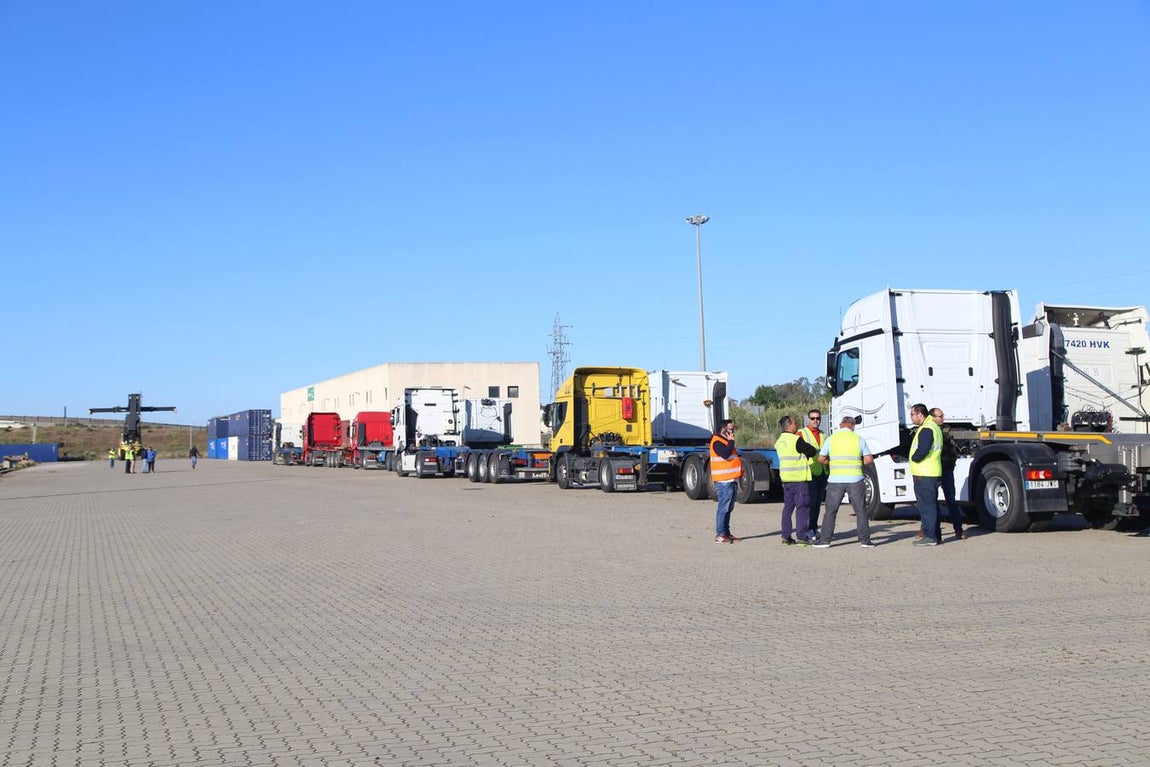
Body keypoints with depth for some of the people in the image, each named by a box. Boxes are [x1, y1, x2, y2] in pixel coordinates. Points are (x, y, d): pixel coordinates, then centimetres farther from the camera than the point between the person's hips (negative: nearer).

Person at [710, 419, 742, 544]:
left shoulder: (726, 441, 21)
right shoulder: (717, 442, -11)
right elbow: (725, 454, -26)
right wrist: (731, 441, -16)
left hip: (731, 480, 10)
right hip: (724, 481, -10)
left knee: (729, 508, 13)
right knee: (724, 508, -11)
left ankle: (726, 532, 18)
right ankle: (720, 535, -11)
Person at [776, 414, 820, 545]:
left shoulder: (779, 442, 12)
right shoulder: (797, 440, -14)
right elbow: (812, 451, -8)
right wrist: (817, 452, 14)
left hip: (785, 478, 8)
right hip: (799, 478, -8)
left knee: (788, 506, 11)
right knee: (802, 506, -3)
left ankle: (786, 536, 11)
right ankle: (802, 537, -5)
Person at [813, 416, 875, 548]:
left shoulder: (831, 439, 1)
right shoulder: (859, 439, 1)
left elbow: (821, 459, 4)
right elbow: (869, 459, 1)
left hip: (835, 480, 0)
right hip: (855, 480, 0)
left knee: (830, 511, 6)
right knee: (860, 511, 8)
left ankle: (825, 540, 5)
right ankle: (864, 540, 8)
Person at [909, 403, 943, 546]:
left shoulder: (926, 429, -17)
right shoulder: (934, 427, 18)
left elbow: (922, 451, -26)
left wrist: (914, 458, -8)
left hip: (924, 475, -11)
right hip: (933, 474, 11)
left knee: (926, 505, -6)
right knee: (932, 505, 14)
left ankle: (930, 536, -4)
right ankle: (933, 535, 20)